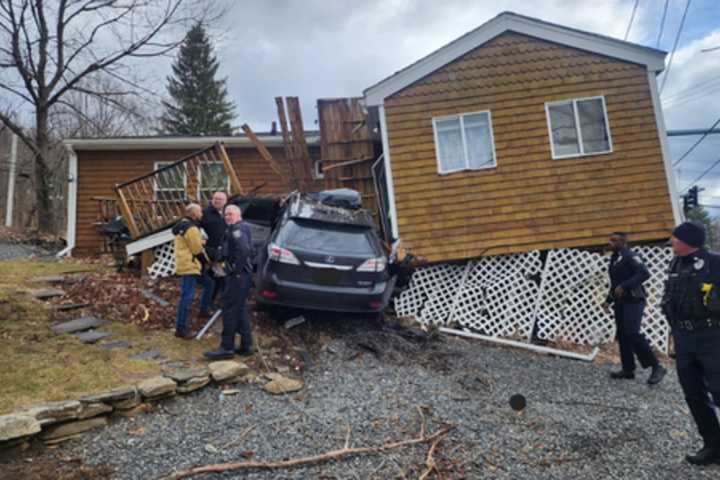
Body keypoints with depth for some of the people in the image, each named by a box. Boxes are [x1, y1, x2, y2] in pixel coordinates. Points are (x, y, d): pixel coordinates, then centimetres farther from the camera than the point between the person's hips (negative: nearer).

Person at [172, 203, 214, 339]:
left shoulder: (183, 225, 17)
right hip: (188, 266, -11)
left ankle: (203, 310, 32)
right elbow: (198, 250, -13)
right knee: (187, 296, -11)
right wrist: (208, 261, 2)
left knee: (208, 283, 21)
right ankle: (180, 328, -9)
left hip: (191, 265, 11)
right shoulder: (191, 228, -16)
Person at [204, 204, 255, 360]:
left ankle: (227, 348, 1)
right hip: (243, 275, 10)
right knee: (239, 310, 14)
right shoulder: (242, 229, 19)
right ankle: (246, 345, 19)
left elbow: (244, 249, -29)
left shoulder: (236, 230, -13)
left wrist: (236, 270, -21)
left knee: (230, 310, -5)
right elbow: (251, 251, 23)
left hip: (237, 276, -10)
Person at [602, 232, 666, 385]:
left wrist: (624, 286, -27)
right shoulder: (614, 258, 17)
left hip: (633, 301, -9)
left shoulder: (630, 256, -11)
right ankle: (628, 369, 14)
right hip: (620, 302, 9)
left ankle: (656, 367, -6)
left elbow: (644, 273, -25)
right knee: (622, 335, 8)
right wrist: (608, 300, 19)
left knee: (632, 334, -17)